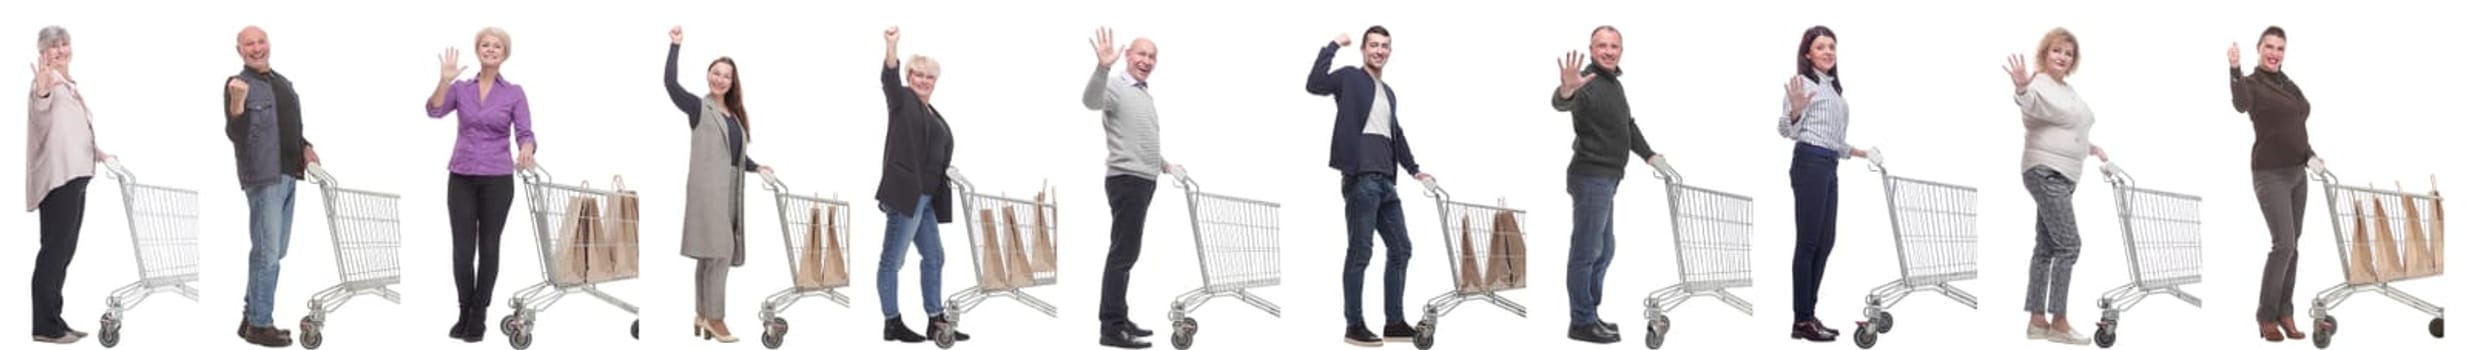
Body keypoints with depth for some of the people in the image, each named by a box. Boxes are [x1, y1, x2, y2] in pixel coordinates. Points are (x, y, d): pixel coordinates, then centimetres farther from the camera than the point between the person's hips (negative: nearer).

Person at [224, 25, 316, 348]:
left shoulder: (283, 82, 14)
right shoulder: (238, 85, -9)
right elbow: (235, 133, -19)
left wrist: (305, 147, 9)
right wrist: (237, 103, -34)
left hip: (288, 174, 8)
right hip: (263, 177, -8)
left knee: (275, 251, 15)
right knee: (267, 252, -7)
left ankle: (251, 316, 25)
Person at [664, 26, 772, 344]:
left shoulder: (734, 114, 18)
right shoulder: (699, 108, -1)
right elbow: (670, 83, -14)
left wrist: (757, 167, 4)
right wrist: (675, 46, -16)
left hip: (730, 188, 7)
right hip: (708, 186, -7)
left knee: (710, 253, 9)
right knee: (718, 250, -12)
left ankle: (703, 315, 11)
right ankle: (715, 318, -9)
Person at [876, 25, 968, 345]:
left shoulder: (933, 113, 20)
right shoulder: (903, 101, -3)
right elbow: (889, 80, -23)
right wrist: (891, 46, -39)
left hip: (926, 197, 9)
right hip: (906, 193, -9)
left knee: (933, 257, 13)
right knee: (893, 259, -4)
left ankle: (936, 321, 21)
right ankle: (892, 324, -2)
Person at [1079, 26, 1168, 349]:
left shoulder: (1146, 95, 18)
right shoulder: (1116, 86, -11)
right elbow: (1090, 100, -34)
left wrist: (1164, 163, 43)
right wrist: (1102, 67, -50)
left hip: (1145, 180, 10)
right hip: (1127, 179, -10)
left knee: (1127, 253, 14)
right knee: (1123, 253, -13)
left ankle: (1119, 320, 20)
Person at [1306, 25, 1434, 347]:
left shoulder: (1389, 92, 20)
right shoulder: (1350, 78, -1)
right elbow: (1314, 84, -19)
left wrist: (1414, 170, 32)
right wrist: (1333, 46, -13)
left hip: (1385, 181, 8)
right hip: (1361, 179, -8)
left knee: (1401, 249, 11)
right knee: (1360, 253, -6)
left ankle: (1395, 322, 18)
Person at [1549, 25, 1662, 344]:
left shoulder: (1615, 84, 14)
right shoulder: (1588, 83, -17)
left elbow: (1628, 125, 27)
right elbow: (1561, 104, -40)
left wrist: (1650, 155, 19)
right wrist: (1566, 90, -62)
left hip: (1606, 179, 10)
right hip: (1592, 178, -10)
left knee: (1603, 249, 18)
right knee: (1586, 251, -6)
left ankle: (1589, 315, 27)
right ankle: (1581, 323, -3)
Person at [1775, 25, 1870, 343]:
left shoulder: (1833, 88, 21)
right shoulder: (1802, 83, -5)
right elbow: (1788, 131, -11)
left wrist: (1859, 152, 30)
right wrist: (1796, 109, -29)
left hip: (1829, 167, 9)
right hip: (1810, 164, -9)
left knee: (1825, 243, 9)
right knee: (1809, 242, -10)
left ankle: (1809, 316, 14)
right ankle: (1801, 321, -9)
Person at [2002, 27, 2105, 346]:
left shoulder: (2067, 89, 15)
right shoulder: (2040, 85, -15)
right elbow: (2030, 102, -40)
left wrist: (2090, 148, 27)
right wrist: (2021, 88, -61)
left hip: (2062, 175, 10)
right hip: (2045, 173, -10)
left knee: (2048, 247, 10)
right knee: (2068, 244, -15)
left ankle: (2037, 320, 13)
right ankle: (2058, 323, -15)